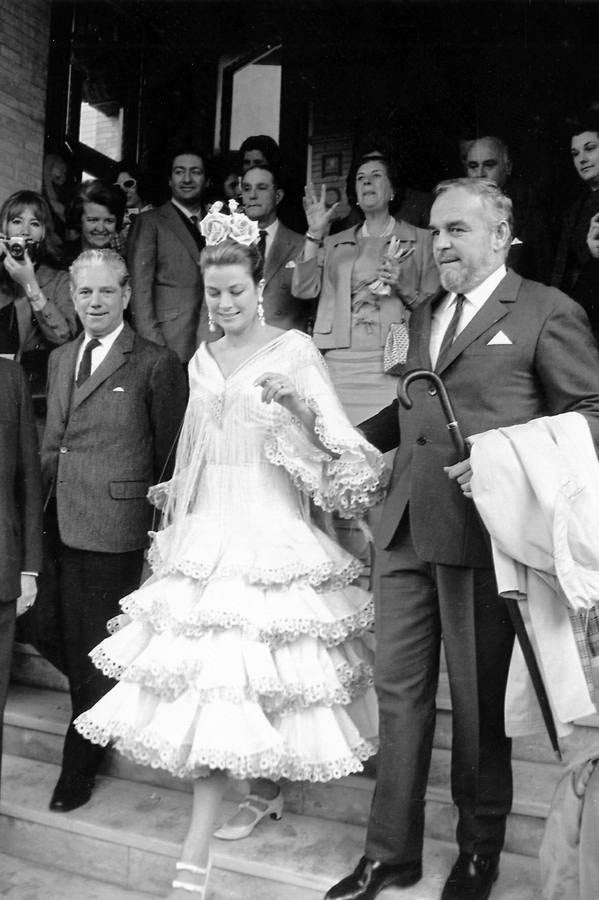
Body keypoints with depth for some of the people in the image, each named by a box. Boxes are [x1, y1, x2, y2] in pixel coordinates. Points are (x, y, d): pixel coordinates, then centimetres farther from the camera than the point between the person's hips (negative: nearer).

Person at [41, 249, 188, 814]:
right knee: (74, 648, 17)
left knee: (102, 652, 5)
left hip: (118, 529, -6)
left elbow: (172, 456, -7)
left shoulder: (155, 364, -8)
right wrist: (45, 509, 10)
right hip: (64, 528, 7)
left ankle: (80, 764, 21)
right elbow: (52, 444, 17)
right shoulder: (60, 360, 14)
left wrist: (162, 527, -6)